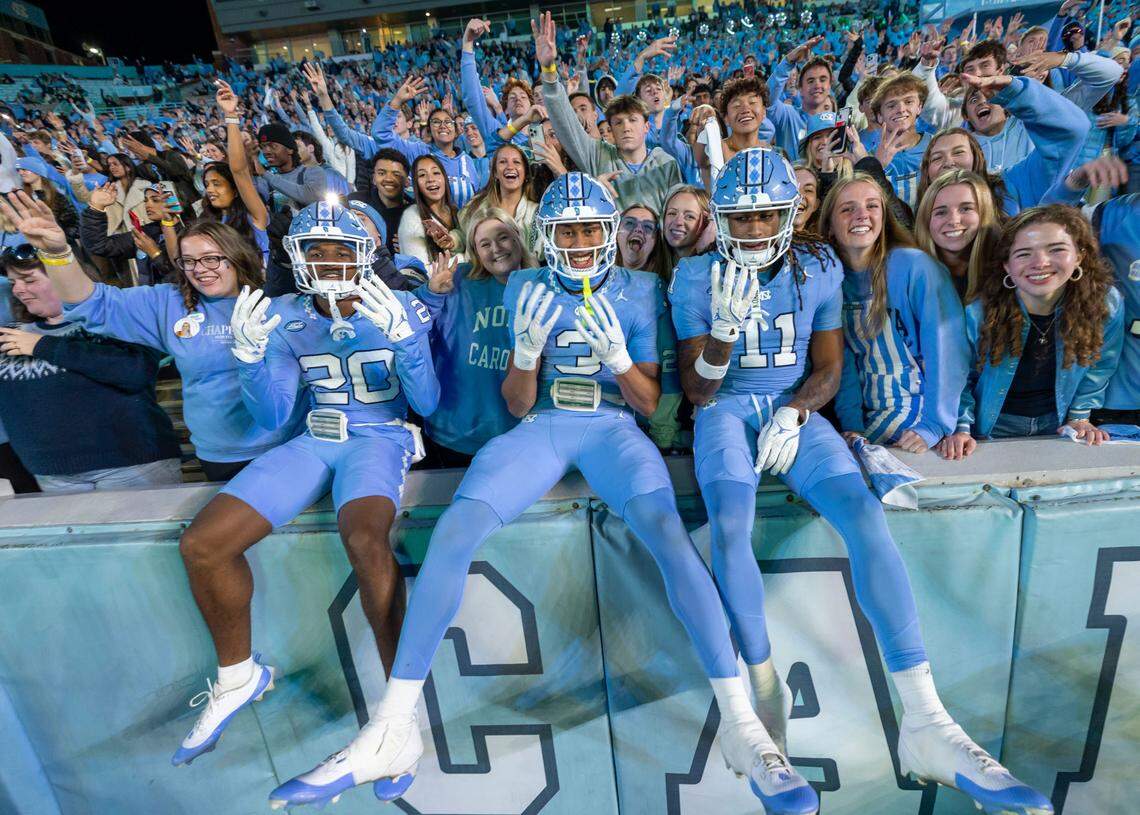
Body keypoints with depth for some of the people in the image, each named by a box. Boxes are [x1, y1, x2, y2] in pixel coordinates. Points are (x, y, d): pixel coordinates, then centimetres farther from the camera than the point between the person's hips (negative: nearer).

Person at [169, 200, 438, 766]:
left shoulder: (399, 310, -2)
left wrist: (401, 335, -23)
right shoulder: (289, 321, 8)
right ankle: (238, 677, 16)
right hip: (313, 443, 5)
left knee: (365, 539, -37)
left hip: (380, 438, -4)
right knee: (201, 544, -9)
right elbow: (273, 417, 7)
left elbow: (426, 403, -8)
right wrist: (250, 353, -10)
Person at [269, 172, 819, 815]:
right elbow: (516, 406, 10)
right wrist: (528, 345, -10)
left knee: (667, 529, -33)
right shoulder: (526, 290, 14)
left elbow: (649, 403, 7)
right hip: (542, 426, 1)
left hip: (613, 426, -1)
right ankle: (393, 731, -17)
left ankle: (741, 725, -24)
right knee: (456, 527, -25)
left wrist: (616, 351, -13)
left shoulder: (638, 291, 11)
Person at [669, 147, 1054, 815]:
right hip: (727, 410, -1)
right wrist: (725, 327, -20)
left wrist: (793, 411, -13)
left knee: (864, 514, -25)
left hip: (796, 411, 2)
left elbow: (828, 369, 8)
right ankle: (766, 690, -11)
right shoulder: (697, 279, 2)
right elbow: (697, 390, -2)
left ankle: (926, 723, -21)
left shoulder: (818, 271, 8)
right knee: (730, 528, -32)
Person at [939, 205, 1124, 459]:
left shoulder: (1106, 304, -12)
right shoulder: (978, 312, -22)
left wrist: (1080, 417, 6)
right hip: (993, 427, -3)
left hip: (1056, 424, 3)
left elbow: (1099, 367, 7)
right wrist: (960, 429, -16)